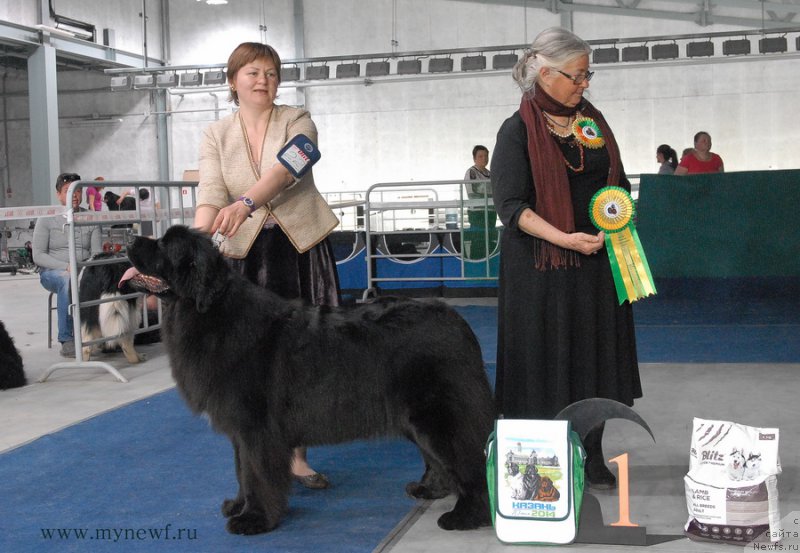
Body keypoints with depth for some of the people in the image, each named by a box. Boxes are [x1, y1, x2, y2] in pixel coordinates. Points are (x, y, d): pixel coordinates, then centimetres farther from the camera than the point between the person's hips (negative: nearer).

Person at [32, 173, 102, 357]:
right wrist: (67, 267, -18)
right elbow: (38, 255, -4)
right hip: (52, 272, -2)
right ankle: (66, 340, -34)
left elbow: (97, 252, 7)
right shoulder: (46, 219, 3)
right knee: (68, 280, -39)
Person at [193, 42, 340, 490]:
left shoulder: (297, 121, -2)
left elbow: (285, 168, -22)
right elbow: (211, 195, -9)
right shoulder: (216, 137, 5)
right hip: (247, 252, 1)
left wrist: (245, 203, -41)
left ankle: (297, 456, 15)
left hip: (302, 247, -1)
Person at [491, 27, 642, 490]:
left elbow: (619, 182, 20)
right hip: (542, 267, -5)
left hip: (596, 261, 5)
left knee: (595, 354, 7)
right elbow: (510, 204, -13)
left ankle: (592, 456, 17)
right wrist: (566, 238, -23)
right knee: (547, 359, -2)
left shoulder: (593, 121, 10)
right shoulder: (519, 131, -7)